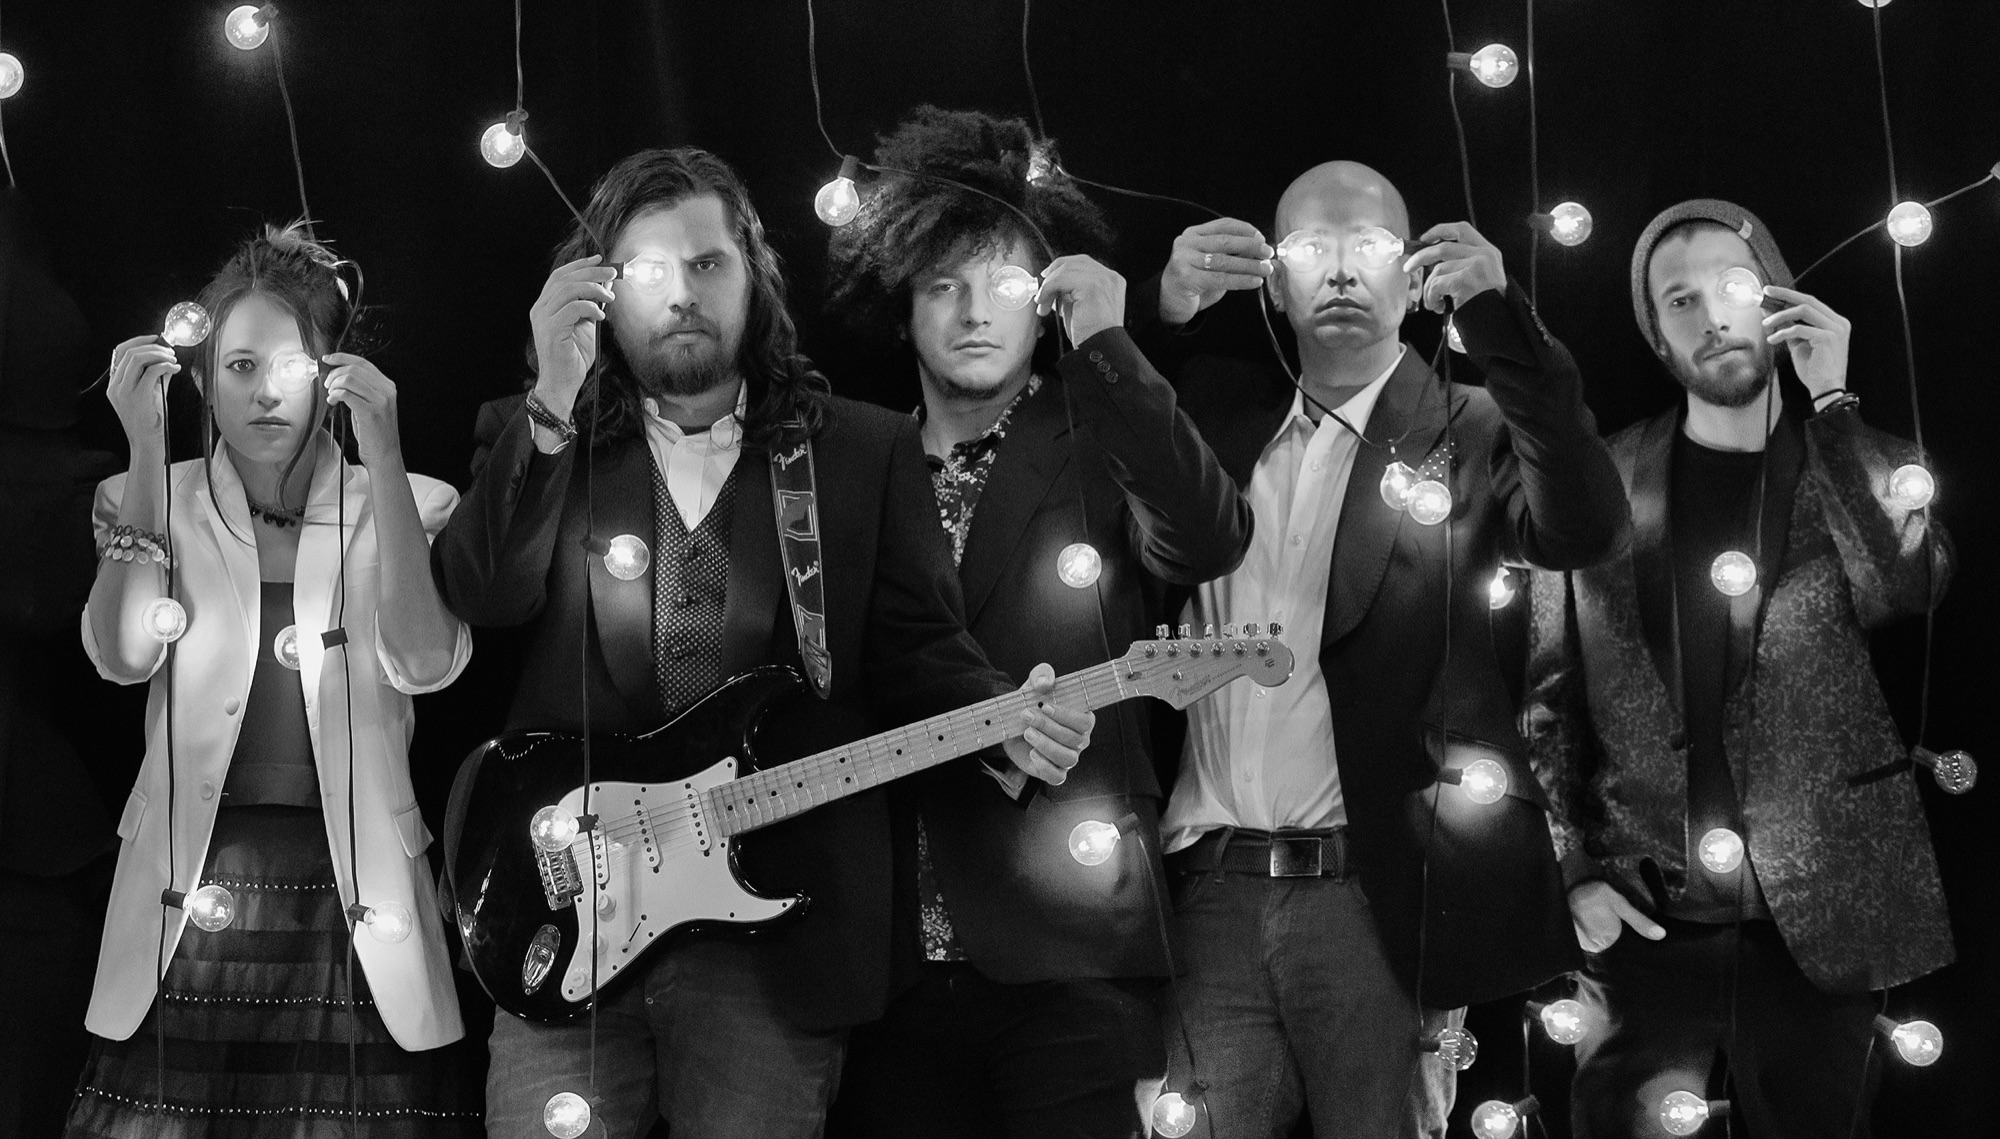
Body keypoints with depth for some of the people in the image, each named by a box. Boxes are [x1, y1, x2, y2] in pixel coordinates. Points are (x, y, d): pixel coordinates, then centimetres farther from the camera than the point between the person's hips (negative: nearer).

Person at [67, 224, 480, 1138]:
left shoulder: (403, 506, 4)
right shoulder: (158, 503, 7)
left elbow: (423, 663, -14)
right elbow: (124, 654, -11)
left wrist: (384, 455, -19)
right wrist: (145, 451, -17)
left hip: (357, 904, 0)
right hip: (190, 902, 1)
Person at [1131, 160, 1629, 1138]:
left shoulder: (1467, 433, 3)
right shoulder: (1226, 414, 14)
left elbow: (1583, 531, -13)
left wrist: (1497, 315, -22)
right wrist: (1161, 310, -10)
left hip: (1378, 902, -3)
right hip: (1211, 890, 3)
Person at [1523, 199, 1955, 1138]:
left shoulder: (1863, 470, 6)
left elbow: (1906, 589, -14)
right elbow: (1552, 695, 7)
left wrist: (1831, 406, -14)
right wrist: (1576, 868, -3)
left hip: (1815, 920, 0)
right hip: (1642, 921, 0)